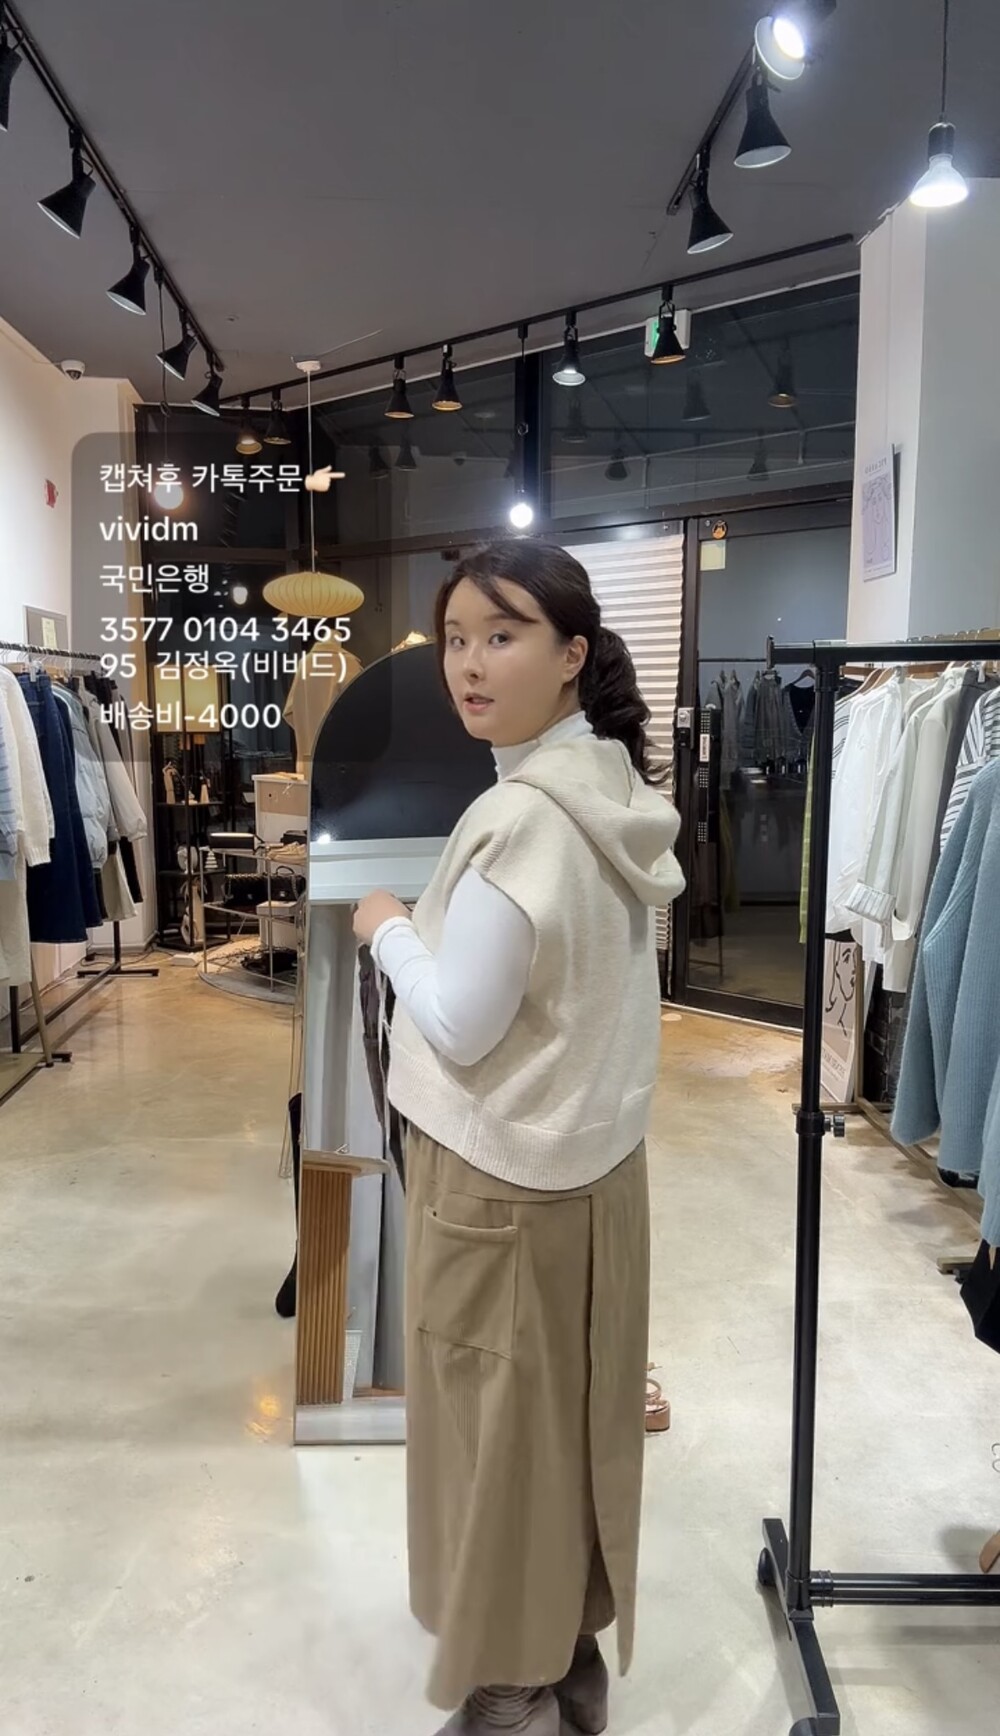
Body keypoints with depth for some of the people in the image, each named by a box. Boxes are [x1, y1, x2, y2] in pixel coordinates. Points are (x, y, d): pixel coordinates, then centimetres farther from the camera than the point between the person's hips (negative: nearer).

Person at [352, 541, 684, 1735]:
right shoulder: (618, 792, 3)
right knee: (577, 1420, 21)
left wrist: (387, 928, -5)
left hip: (501, 1179, -8)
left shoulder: (519, 818, -24)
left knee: (497, 1436, 11)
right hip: (599, 1159, 8)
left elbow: (459, 1026, -19)